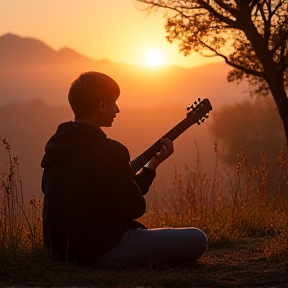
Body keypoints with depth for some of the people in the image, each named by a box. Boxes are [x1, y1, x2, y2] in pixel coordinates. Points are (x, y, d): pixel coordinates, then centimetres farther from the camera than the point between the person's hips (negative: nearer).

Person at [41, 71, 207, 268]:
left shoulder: (56, 145, 7)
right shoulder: (108, 151, -19)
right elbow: (135, 209, -12)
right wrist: (152, 167, 5)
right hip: (101, 250, -9)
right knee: (196, 241, -7)